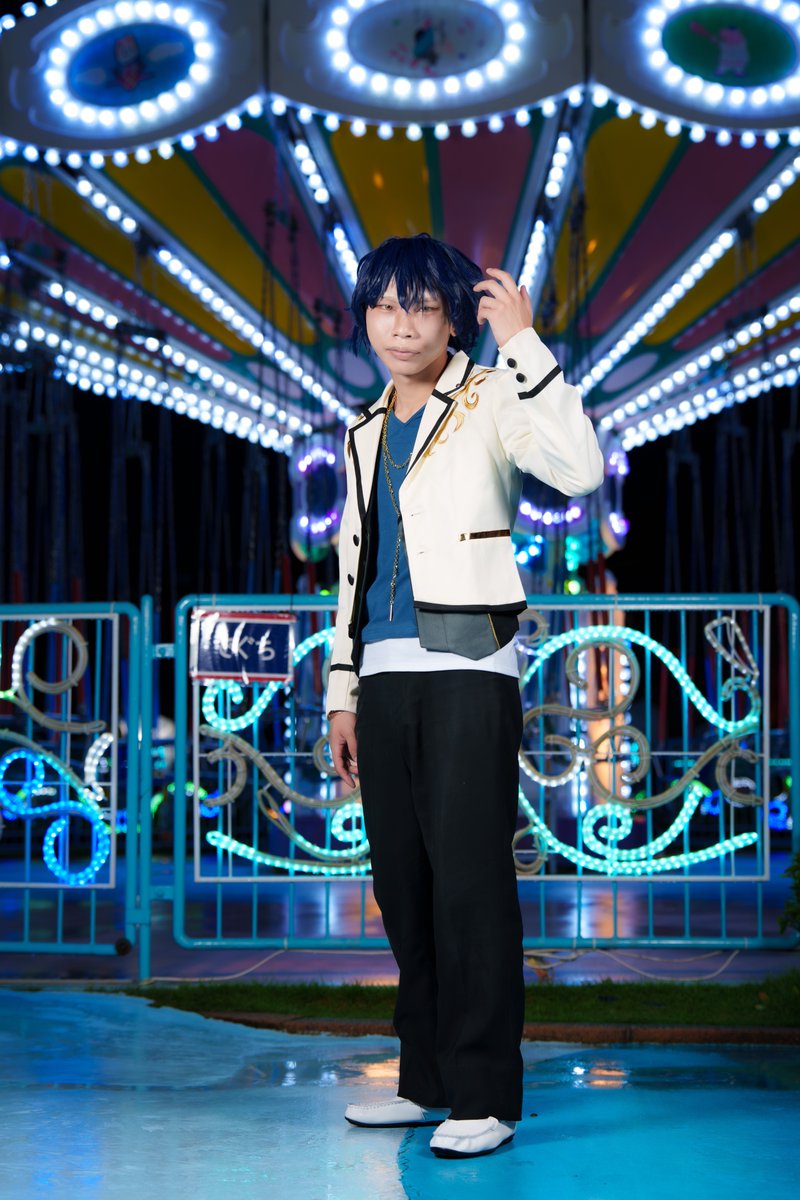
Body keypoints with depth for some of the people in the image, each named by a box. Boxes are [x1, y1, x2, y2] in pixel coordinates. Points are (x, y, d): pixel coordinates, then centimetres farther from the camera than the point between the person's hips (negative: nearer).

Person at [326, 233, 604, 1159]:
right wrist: (343, 693, 17)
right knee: (401, 882, 9)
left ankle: (486, 1097, -2)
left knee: (469, 881, -9)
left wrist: (522, 342, -18)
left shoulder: (487, 403, 0)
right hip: (384, 674, 7)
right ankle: (427, 1080, 19)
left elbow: (579, 469, -20)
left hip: (467, 669, -6)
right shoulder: (366, 434, 19)